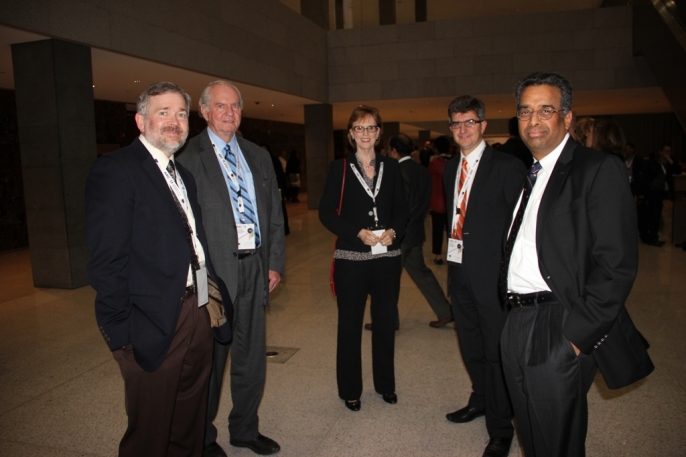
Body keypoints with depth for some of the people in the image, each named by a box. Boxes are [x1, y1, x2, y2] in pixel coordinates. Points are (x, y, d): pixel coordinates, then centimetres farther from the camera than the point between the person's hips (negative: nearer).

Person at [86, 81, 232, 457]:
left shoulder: (182, 174, 15)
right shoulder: (115, 169, -11)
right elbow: (106, 260, -17)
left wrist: (211, 295, 6)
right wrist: (121, 334, -18)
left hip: (195, 313, 8)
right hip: (154, 325, -8)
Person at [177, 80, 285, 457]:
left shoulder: (258, 156, 13)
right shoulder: (187, 156, -5)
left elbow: (274, 214, 13)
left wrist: (274, 262, 6)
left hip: (254, 269, 5)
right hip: (213, 271, -5)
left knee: (251, 355, 16)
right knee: (209, 359, 10)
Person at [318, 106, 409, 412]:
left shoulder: (391, 167, 7)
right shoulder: (340, 168, -1)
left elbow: (402, 209, 8)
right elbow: (326, 212, -5)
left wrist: (394, 231, -12)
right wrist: (359, 233, -16)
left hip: (388, 257, 3)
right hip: (351, 258, -2)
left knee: (385, 321, 13)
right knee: (350, 324, 7)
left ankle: (385, 384, 32)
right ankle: (350, 390, 24)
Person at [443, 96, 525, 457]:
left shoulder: (506, 167, -11)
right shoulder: (451, 168, 11)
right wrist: (452, 251, 9)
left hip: (493, 272, -7)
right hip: (460, 268, 7)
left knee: (496, 351, 3)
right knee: (470, 345, 21)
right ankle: (481, 399, 43)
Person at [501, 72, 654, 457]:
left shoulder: (599, 169, -10)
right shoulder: (528, 175, 15)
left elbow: (618, 263, -17)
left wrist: (579, 334, -18)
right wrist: (512, 318, 9)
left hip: (560, 330, -7)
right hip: (518, 325, 7)